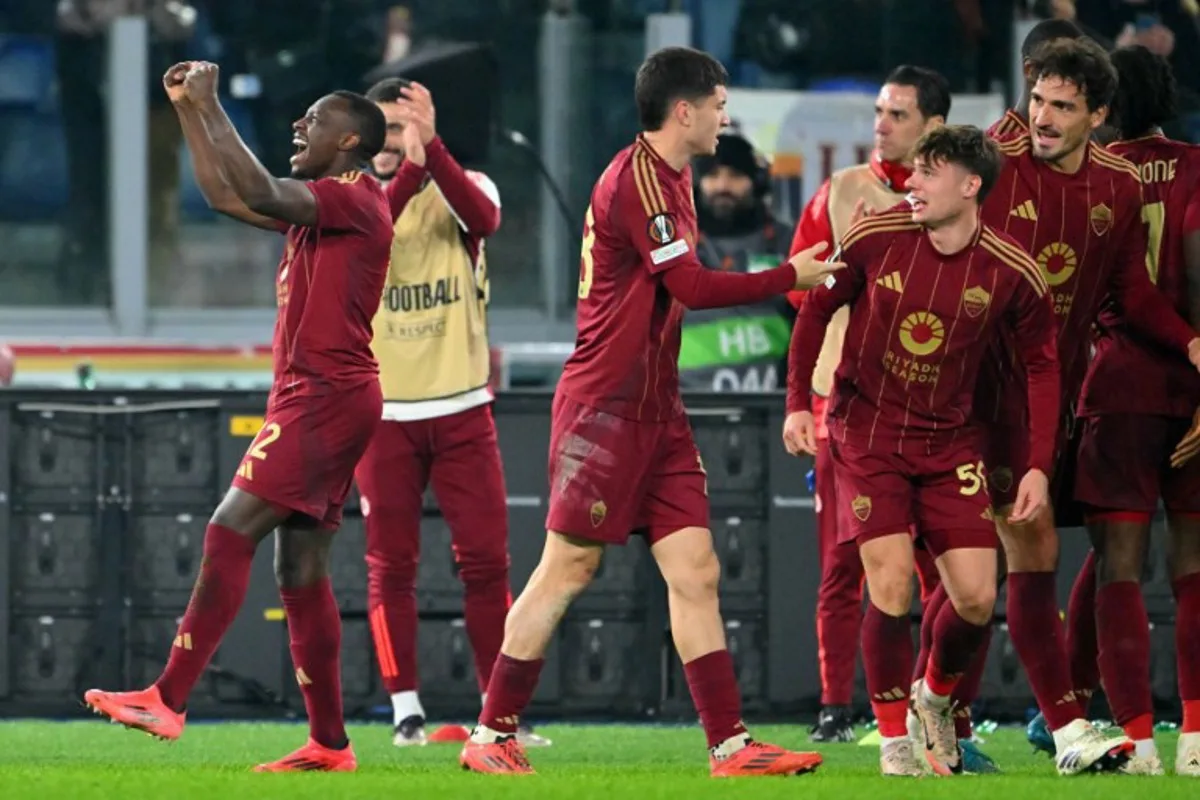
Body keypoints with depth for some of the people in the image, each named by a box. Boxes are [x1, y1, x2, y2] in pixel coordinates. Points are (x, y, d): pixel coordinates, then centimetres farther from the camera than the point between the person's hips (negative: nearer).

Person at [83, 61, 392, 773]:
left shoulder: (354, 197, -10)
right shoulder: (318, 205, 20)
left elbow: (261, 193, -25)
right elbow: (226, 195, 27)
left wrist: (211, 104, -19)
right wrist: (189, 110, 22)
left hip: (327, 395, -10)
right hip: (313, 397, 10)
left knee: (232, 532, -15)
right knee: (301, 571, 7)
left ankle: (169, 699, -19)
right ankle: (330, 743, 7)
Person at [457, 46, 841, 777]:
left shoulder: (668, 180, 15)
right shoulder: (637, 180, -15)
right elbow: (692, 286, -19)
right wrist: (790, 278, -11)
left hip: (656, 412, 9)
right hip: (606, 406, -9)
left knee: (696, 571, 2)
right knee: (568, 569, -4)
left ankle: (731, 745, 0)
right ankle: (492, 735, 4)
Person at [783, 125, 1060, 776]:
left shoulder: (1012, 274, -11)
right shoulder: (875, 237, -12)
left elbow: (1041, 365, 2)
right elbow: (816, 309, 3)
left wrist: (1039, 466, -4)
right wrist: (797, 403, -4)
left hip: (949, 442, 2)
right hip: (868, 433, -2)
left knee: (976, 599, -4)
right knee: (891, 587, -14)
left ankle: (935, 695, 29)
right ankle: (893, 740, 3)